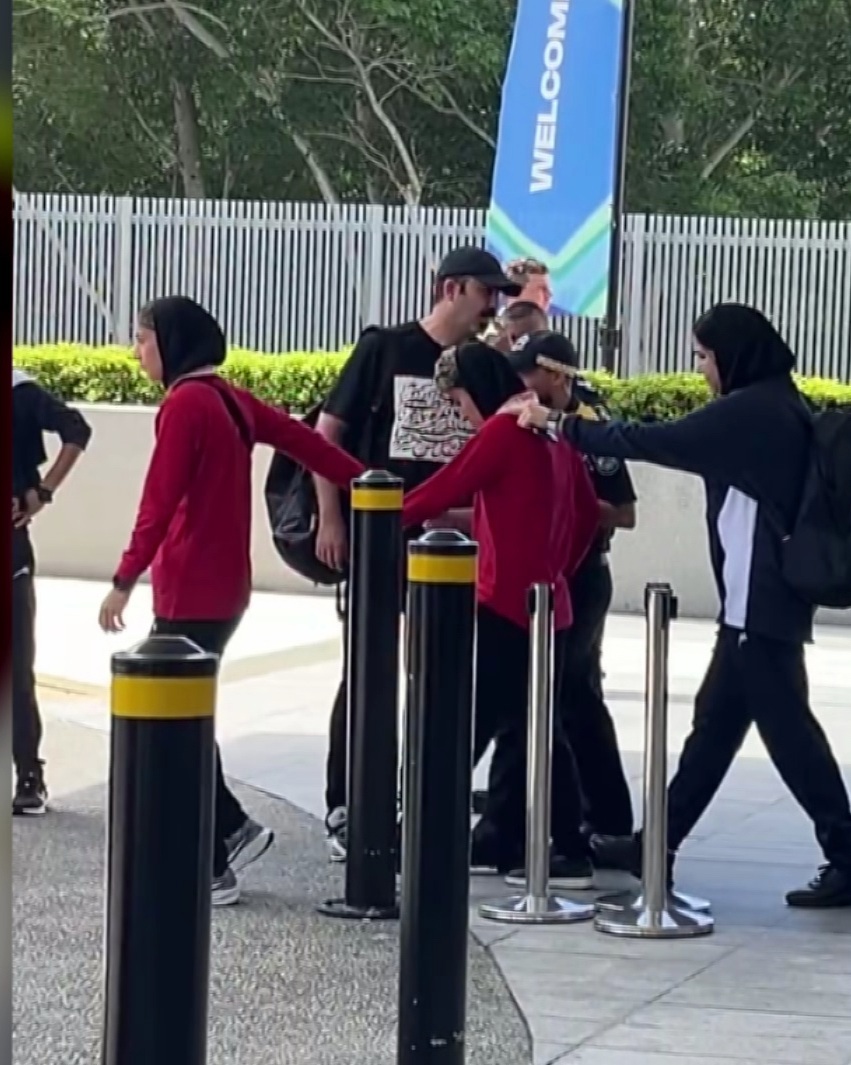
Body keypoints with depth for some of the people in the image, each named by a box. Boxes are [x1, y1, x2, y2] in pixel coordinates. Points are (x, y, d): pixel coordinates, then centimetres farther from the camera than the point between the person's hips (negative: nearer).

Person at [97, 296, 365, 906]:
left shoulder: (185, 403, -14)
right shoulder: (229, 399, 12)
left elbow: (160, 502, -19)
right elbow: (304, 441, 13)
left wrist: (125, 581, -18)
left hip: (190, 592, -9)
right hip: (223, 587, 9)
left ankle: (212, 871, 3)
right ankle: (234, 829, 19)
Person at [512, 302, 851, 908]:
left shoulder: (751, 411, -14)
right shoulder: (771, 409, 15)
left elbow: (653, 444, -15)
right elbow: (685, 446, 20)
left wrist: (557, 424, -7)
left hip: (759, 602, -10)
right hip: (762, 600, 10)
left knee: (786, 727, -8)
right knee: (716, 722, 13)